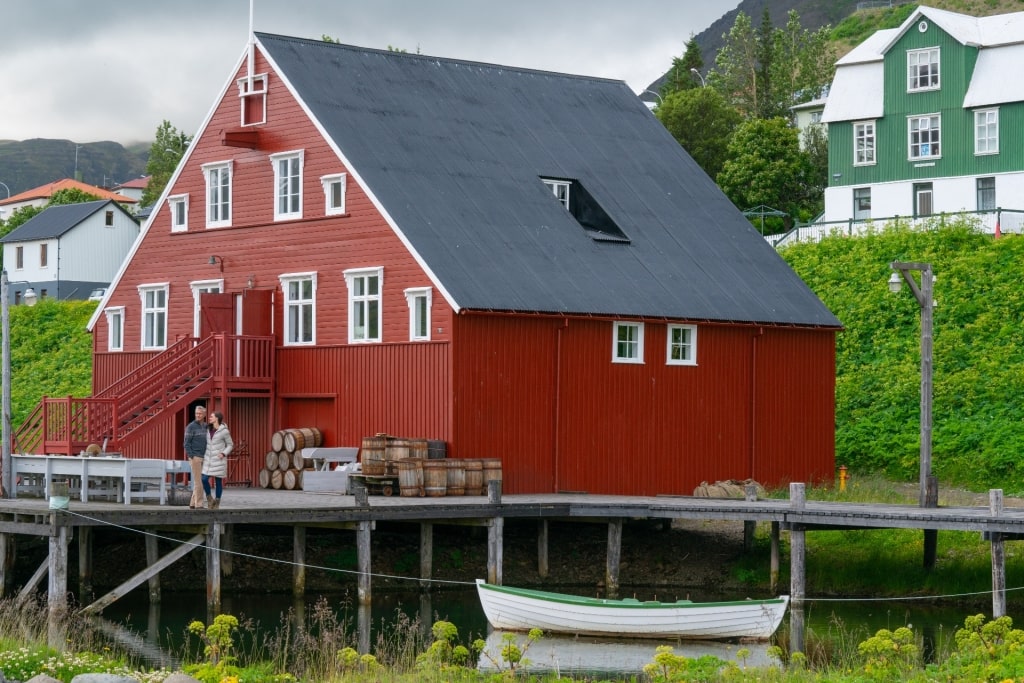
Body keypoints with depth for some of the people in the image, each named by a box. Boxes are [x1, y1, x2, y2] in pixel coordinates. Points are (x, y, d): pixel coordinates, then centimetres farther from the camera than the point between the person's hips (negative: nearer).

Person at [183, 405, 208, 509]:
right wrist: (191, 457, -14)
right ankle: (199, 504, -6)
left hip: (204, 458, 6)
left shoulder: (206, 427, 13)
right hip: (195, 458, -6)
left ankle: (193, 503, 12)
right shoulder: (191, 426, -5)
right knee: (198, 482, -8)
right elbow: (187, 443, -8)